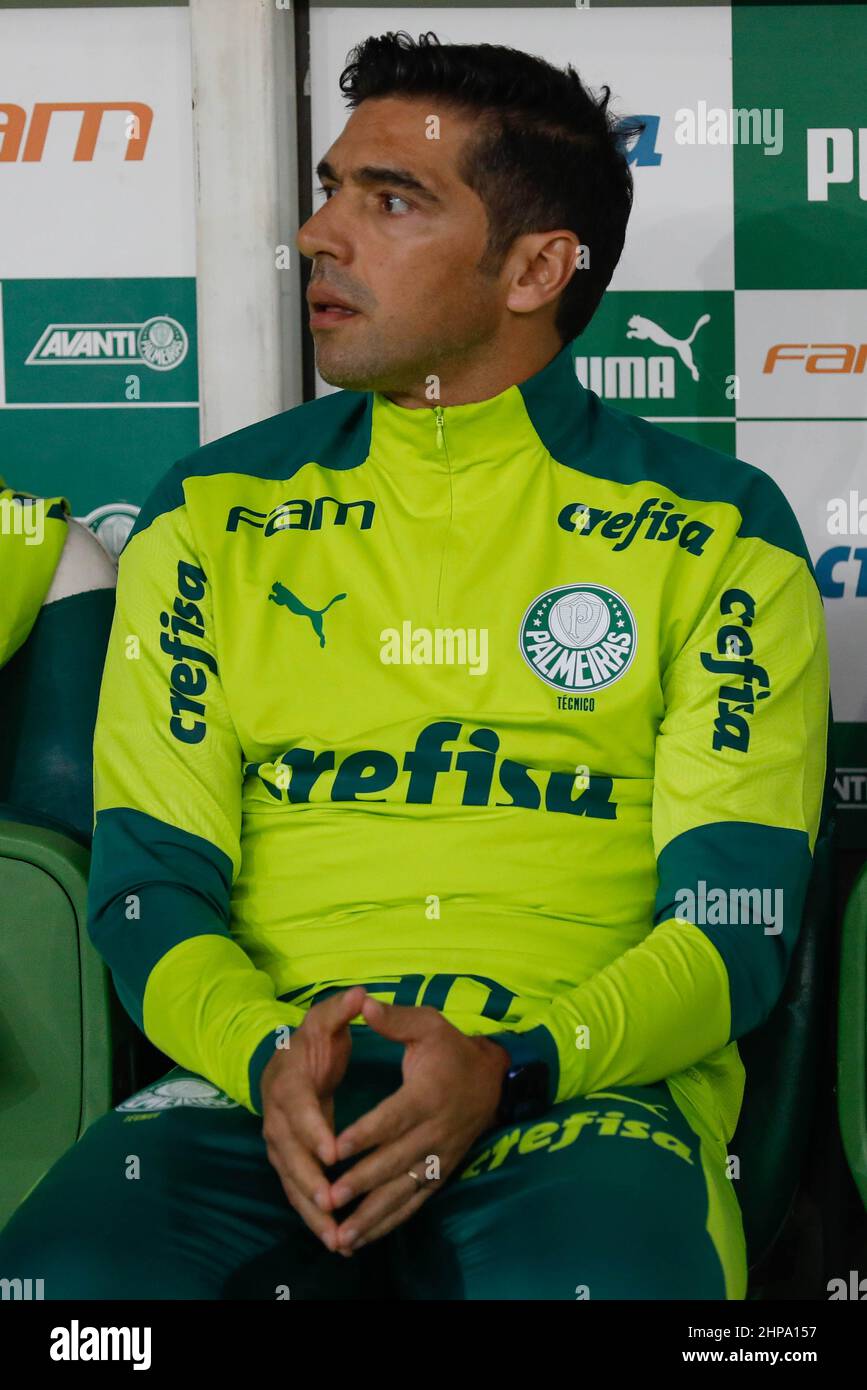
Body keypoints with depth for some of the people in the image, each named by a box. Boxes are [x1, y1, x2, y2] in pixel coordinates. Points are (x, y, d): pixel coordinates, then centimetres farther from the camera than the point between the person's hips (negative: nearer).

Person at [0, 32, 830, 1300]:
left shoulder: (717, 533, 8)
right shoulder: (216, 513, 14)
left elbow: (735, 922, 2)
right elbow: (149, 884, 9)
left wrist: (508, 1067, -17)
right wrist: (268, 1053, -13)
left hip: (588, 1082, -1)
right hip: (268, 1073, 2)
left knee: (588, 1281, -37)